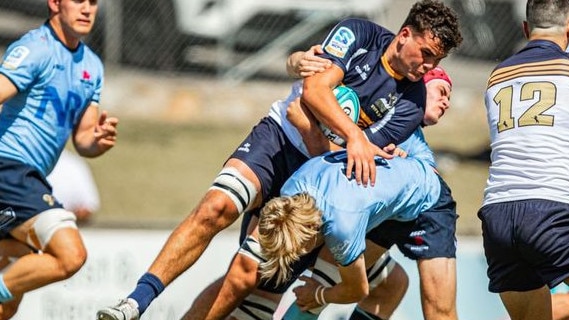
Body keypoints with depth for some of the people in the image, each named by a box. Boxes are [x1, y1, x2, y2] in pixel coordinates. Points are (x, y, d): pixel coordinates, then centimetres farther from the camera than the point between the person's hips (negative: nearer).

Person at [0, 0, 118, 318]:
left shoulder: (92, 65, 17)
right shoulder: (34, 49, -9)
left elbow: (82, 140, 19)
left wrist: (100, 141, -4)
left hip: (27, 179, 9)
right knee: (71, 254, -26)